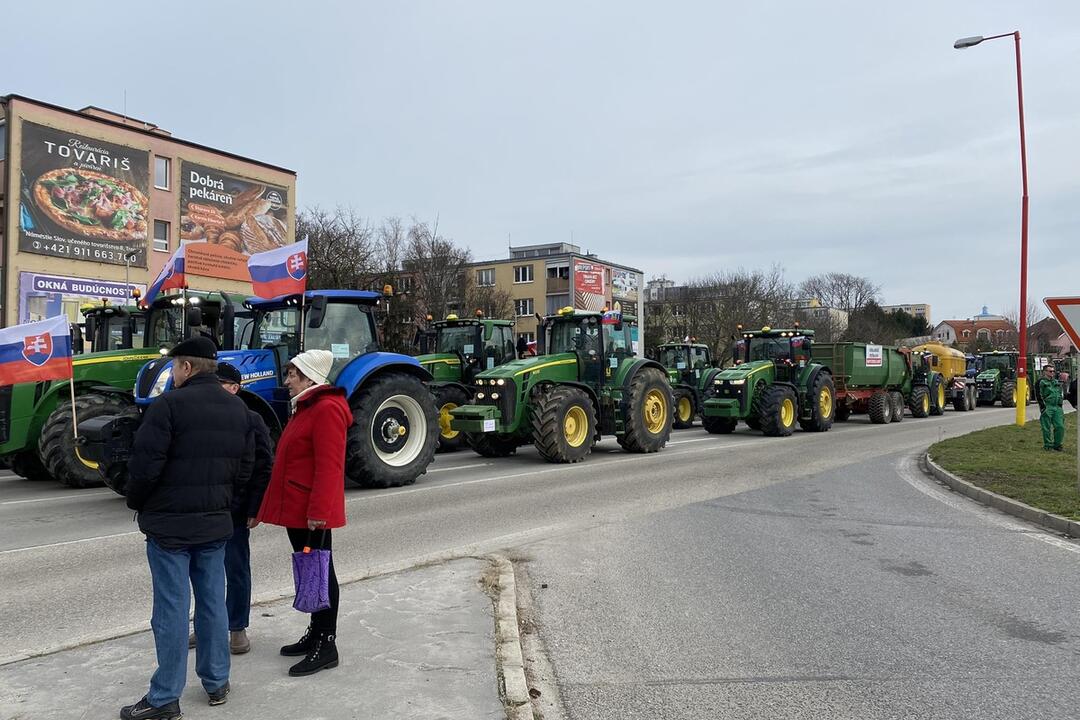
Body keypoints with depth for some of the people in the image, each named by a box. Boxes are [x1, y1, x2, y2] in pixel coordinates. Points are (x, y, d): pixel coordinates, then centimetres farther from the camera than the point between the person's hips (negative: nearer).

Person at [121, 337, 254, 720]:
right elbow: (246, 468, 9)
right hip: (216, 522, 6)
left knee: (172, 608, 1)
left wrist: (136, 502, 2)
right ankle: (216, 682, 25)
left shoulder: (169, 404, -14)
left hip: (169, 523, -6)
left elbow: (146, 464, -15)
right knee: (213, 602, 14)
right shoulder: (237, 408, 7)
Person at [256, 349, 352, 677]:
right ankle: (315, 634, 28)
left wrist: (318, 510, -25)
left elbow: (329, 465, -23)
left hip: (312, 513, -10)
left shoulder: (327, 409, -16)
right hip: (296, 509, 10)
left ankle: (326, 645, 6)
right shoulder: (306, 407, 17)